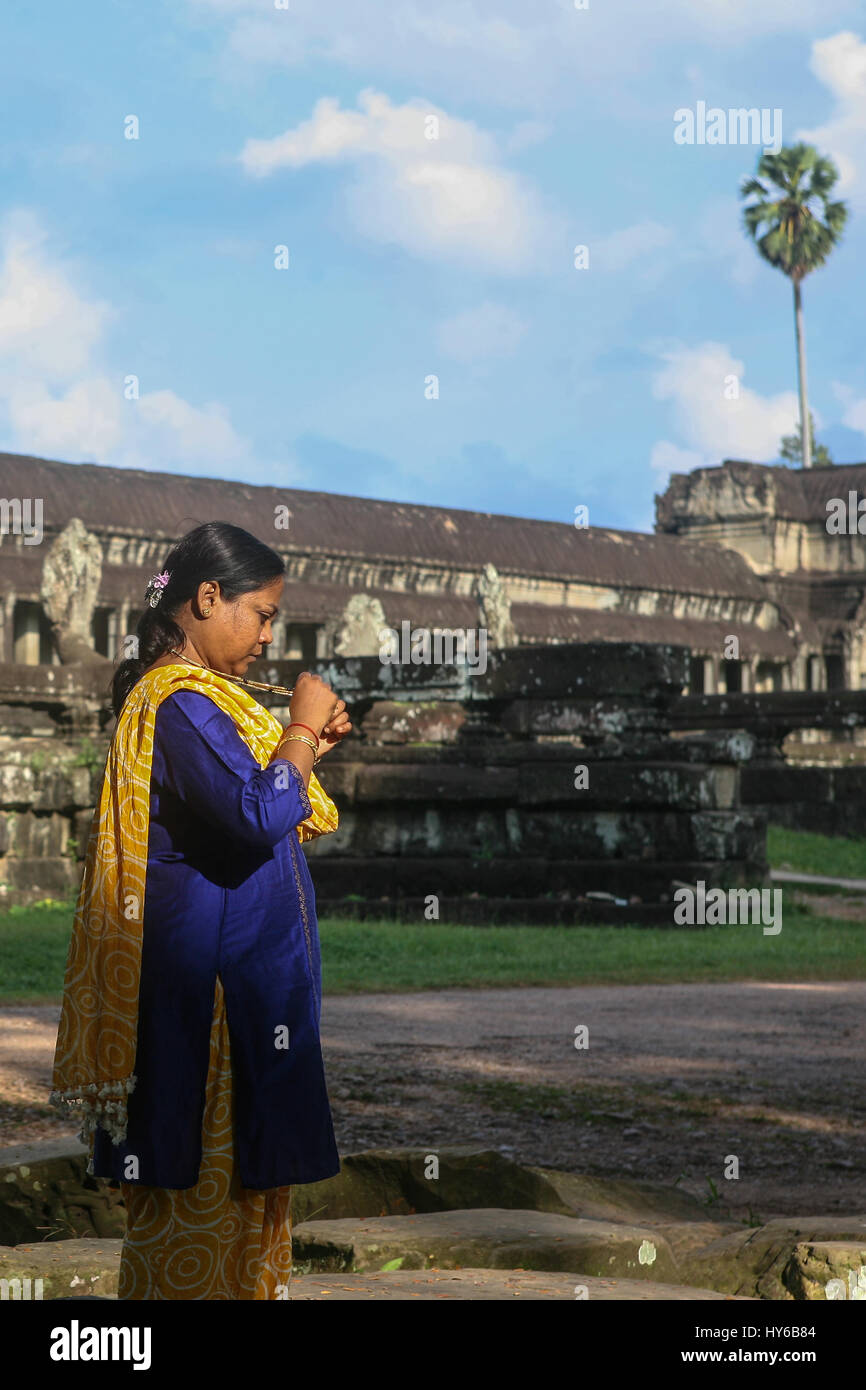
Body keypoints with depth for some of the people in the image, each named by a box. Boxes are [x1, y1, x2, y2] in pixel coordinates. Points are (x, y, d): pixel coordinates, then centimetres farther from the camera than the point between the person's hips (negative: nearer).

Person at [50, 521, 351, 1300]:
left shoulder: (195, 696, 15)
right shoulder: (180, 702, -17)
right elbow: (257, 816, -29)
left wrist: (306, 749, 12)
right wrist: (301, 731, -15)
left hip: (243, 978, 10)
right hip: (213, 980, -10)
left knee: (249, 1175, 15)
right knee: (205, 1187, -4)